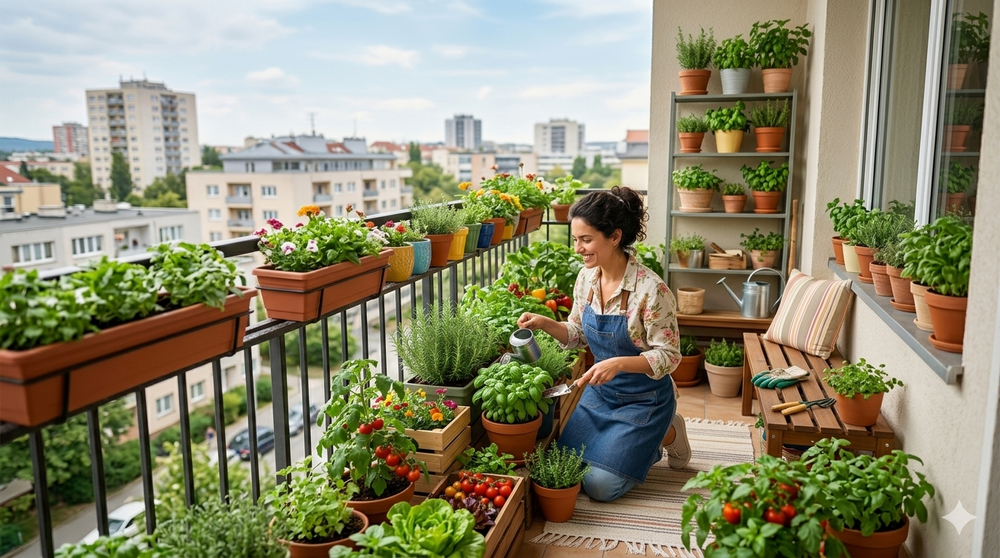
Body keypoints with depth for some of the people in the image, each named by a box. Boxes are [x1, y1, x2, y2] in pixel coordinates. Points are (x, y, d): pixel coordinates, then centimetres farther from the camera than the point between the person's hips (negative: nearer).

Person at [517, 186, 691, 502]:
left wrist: (619, 363, -36)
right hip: (599, 392, 6)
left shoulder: (650, 289, -27)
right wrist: (543, 323, -12)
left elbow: (669, 356, -21)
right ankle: (641, 444, 27)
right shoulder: (586, 278, -6)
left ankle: (667, 435, 16)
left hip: (643, 399, -6)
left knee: (600, 486, -7)